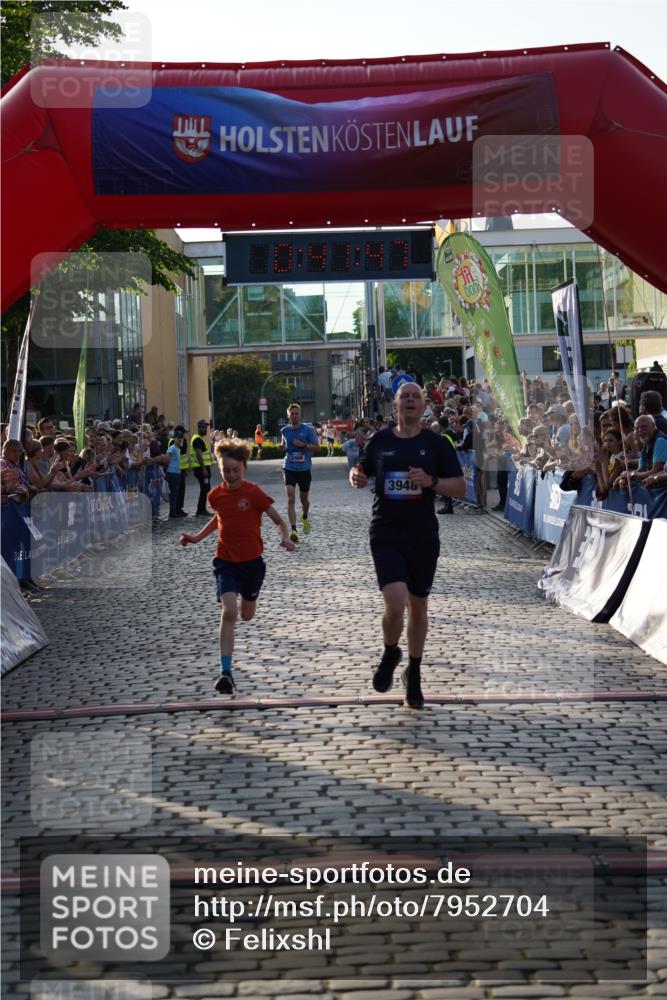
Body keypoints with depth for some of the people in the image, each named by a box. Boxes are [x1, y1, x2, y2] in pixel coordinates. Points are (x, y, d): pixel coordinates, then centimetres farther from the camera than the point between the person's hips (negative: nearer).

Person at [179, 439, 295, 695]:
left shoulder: (254, 493, -13)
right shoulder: (215, 495, -2)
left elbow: (279, 521, -10)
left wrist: (285, 538, -29)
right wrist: (197, 537, 14)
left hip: (252, 560, -1)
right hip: (225, 561, 1)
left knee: (246, 616, 16)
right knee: (228, 612, -19)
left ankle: (246, 598, 57)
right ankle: (226, 673, -20)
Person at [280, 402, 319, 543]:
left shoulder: (308, 430, -4)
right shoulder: (284, 431, 5)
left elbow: (317, 447, -4)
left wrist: (303, 444, -18)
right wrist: (282, 448, 0)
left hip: (304, 469, -1)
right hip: (289, 468, 1)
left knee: (304, 498, 14)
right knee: (291, 499, -14)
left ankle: (305, 517, 48)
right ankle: (293, 530, -18)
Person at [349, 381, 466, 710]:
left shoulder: (436, 444, 0)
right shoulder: (380, 441, 4)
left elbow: (460, 487, 0)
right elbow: (362, 473, 18)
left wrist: (431, 481, -18)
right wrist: (356, 478, -6)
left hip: (423, 536, 1)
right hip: (386, 534, -1)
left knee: (418, 606, 13)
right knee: (395, 603, -17)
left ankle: (413, 673, 32)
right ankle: (390, 654, 15)